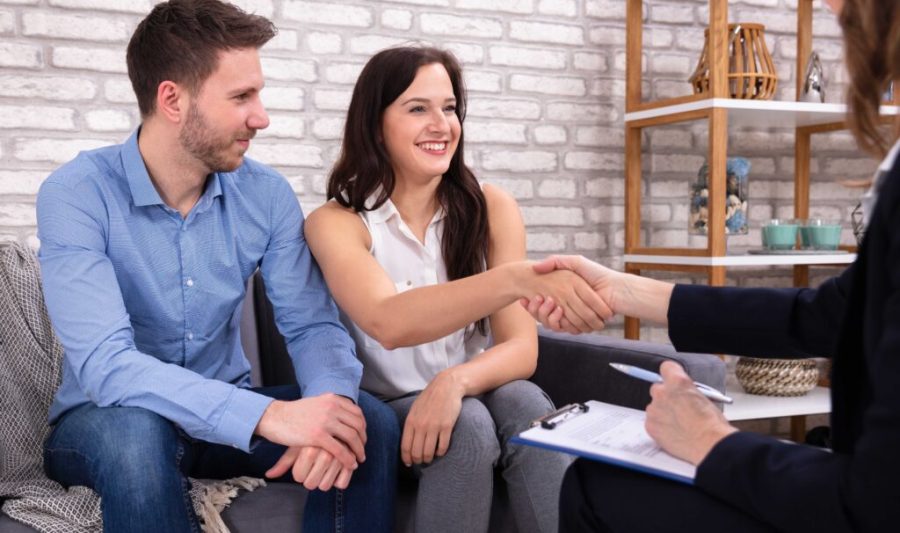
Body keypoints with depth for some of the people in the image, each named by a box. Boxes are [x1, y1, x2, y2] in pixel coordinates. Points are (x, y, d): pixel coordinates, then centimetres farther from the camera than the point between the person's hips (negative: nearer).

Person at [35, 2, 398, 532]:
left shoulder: (268, 194, -7)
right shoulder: (76, 195, -21)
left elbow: (313, 324, -8)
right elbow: (104, 364, -32)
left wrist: (332, 399, -33)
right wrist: (267, 415, -41)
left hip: (225, 416, 3)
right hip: (106, 423, -3)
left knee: (371, 421, -20)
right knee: (135, 430, -38)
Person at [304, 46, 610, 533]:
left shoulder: (491, 209, -3)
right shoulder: (336, 222, -11)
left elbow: (521, 346, -9)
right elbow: (388, 323, -31)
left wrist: (455, 381, -32)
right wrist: (517, 278, -46)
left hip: (470, 397, 2)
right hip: (384, 412, -1)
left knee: (524, 404, -30)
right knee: (468, 427, -31)